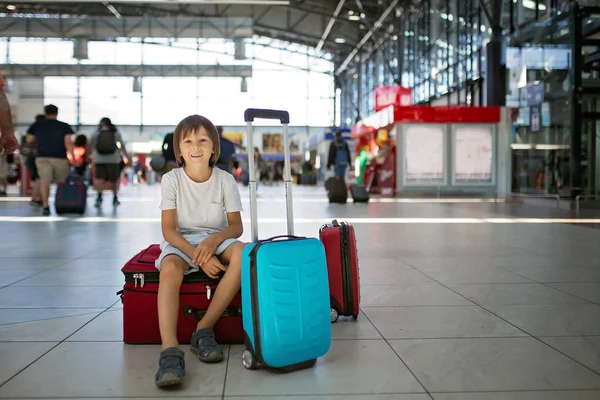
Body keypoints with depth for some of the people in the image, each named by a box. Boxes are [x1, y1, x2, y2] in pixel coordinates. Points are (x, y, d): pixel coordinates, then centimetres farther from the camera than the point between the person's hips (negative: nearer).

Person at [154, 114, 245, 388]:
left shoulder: (225, 180, -2)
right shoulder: (171, 179, -5)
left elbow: (236, 226, -3)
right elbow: (168, 230, -10)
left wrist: (214, 240, -26)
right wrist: (198, 256, -25)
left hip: (216, 240, 2)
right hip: (181, 242, -1)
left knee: (242, 252, -32)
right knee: (170, 268, -37)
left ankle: (204, 329, -26)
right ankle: (170, 350, -49)